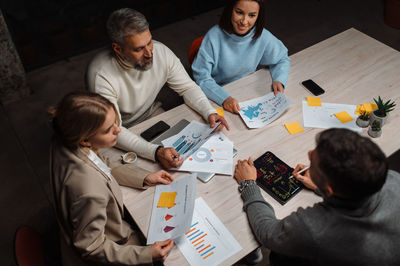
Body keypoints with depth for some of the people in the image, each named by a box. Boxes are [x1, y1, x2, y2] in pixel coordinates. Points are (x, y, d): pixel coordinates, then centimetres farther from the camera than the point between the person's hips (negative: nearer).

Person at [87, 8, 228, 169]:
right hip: (124, 131, -5)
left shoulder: (161, 52, -16)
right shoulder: (100, 75, -31)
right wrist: (155, 152, -46)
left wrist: (209, 112, -22)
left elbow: (187, 87, -3)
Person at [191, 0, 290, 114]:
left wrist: (279, 81, -13)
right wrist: (224, 98, -35)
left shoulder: (262, 36, -10)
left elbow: (282, 59, 7)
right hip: (218, 95, -4)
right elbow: (201, 77, -20)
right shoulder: (214, 36, -21)